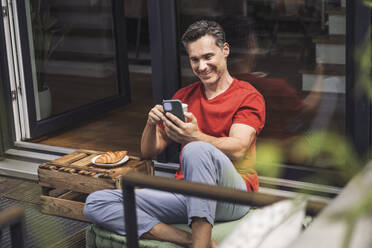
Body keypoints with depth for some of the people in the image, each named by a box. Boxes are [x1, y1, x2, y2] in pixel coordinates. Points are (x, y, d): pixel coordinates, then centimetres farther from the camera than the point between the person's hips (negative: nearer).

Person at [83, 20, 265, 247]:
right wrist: (152, 124, -5)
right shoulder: (184, 96, 21)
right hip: (186, 194, 6)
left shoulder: (248, 96, 4)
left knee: (197, 150, -39)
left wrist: (194, 137, -34)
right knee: (96, 203, -14)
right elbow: (148, 152, 18)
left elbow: (237, 149, -15)